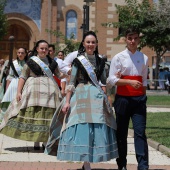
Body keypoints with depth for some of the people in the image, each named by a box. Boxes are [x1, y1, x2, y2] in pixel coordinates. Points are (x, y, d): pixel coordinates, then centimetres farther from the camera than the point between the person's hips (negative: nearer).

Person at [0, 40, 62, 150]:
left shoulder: (52, 62, 13)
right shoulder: (30, 62, 4)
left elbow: (59, 75, 16)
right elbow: (23, 77, 1)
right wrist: (19, 92, -6)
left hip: (49, 90, 3)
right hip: (34, 90, -2)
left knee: (48, 115, -1)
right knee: (34, 115, -6)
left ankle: (45, 141, 9)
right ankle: (36, 142, 1)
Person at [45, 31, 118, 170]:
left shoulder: (100, 60, 11)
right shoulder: (78, 60, 1)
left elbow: (103, 81, 14)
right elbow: (72, 82, -1)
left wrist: (105, 97, 4)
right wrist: (67, 101, -7)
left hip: (97, 97, 4)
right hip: (81, 96, -4)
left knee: (97, 130, 1)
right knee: (82, 128, -7)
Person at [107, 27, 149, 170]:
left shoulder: (144, 58, 7)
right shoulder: (118, 57, -3)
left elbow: (144, 81, 15)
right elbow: (111, 80, -9)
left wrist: (143, 97, 10)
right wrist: (130, 82, -20)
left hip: (139, 99, 2)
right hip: (123, 99, -1)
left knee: (140, 132, -5)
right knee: (121, 133, 7)